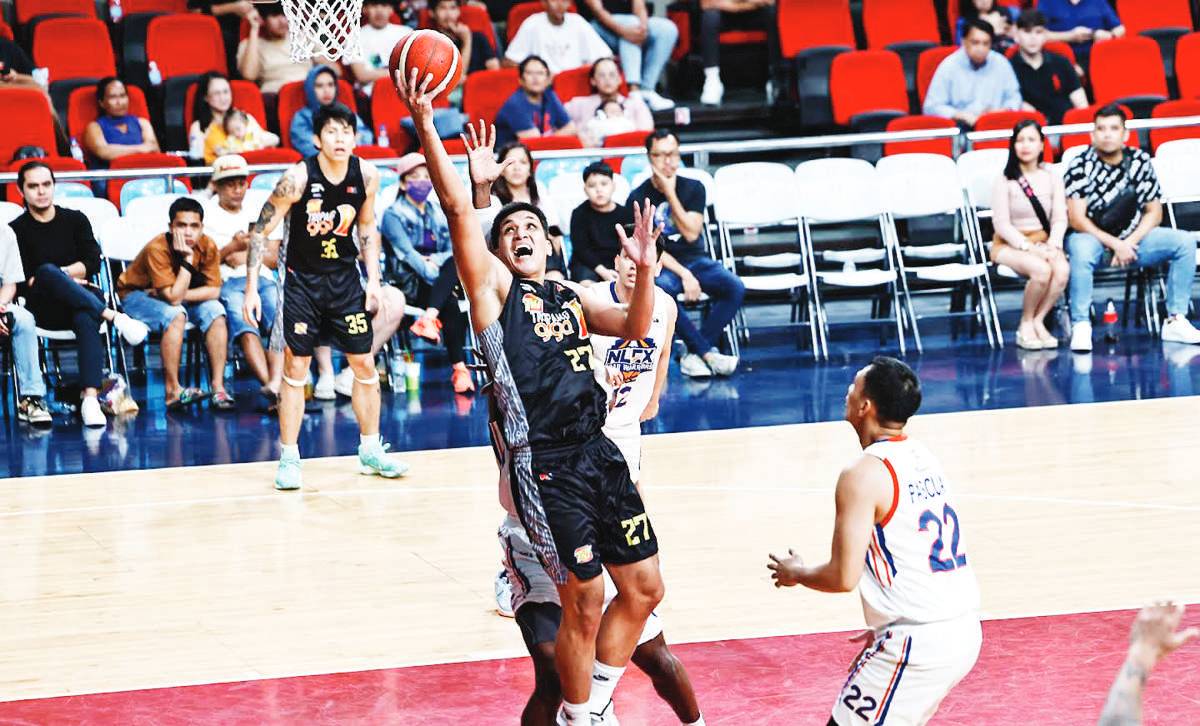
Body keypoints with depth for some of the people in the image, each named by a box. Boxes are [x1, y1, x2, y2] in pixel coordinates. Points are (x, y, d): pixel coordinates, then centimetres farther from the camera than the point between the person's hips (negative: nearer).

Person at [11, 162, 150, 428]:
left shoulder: (75, 220, 16)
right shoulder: (17, 231, 7)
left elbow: (93, 262, 6)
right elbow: (19, 283, -2)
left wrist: (62, 273, -8)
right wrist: (61, 279, -9)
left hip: (82, 302, 1)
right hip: (44, 310, -1)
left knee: (86, 319, -37)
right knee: (47, 271, -35)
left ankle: (89, 397, -54)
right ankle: (113, 316, -36)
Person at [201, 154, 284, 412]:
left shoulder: (259, 213, 27)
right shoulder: (206, 214, 16)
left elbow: (274, 258, 18)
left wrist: (247, 256, 1)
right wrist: (232, 248, -8)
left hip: (262, 278, 3)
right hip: (224, 282, -3)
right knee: (243, 325, -34)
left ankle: (274, 385, -51)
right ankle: (269, 385, -51)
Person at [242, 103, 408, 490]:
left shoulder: (366, 175, -8)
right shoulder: (298, 177, -20)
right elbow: (261, 230, -13)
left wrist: (373, 280, 1)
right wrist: (252, 288, -16)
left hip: (345, 278, 4)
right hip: (302, 280, -4)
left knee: (365, 364, 6)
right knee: (295, 369, -4)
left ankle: (371, 451, 21)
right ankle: (289, 459, 4)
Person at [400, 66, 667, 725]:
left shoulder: (572, 297, 19)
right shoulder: (494, 286, 2)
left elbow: (634, 327, 6)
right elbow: (458, 210, -10)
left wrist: (645, 269, -10)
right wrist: (425, 125, -18)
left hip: (598, 453, 7)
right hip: (543, 465, -7)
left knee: (644, 589, 12)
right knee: (584, 605, -4)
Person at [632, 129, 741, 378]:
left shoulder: (693, 188, 3)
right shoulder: (639, 197, -4)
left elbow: (691, 233, -8)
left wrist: (670, 194, -13)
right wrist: (684, 275, -18)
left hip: (695, 260, 3)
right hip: (660, 265, -3)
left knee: (735, 288, -25)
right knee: (661, 291, -39)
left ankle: (695, 355, -23)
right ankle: (707, 352, -29)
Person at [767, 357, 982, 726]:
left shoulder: (864, 474, -13)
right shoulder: (924, 458, 13)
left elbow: (844, 577, -15)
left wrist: (795, 574, 5)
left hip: (919, 642, -9)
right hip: (965, 633, 9)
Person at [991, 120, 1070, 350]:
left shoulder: (1052, 177, 6)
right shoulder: (1005, 180, -5)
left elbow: (1060, 218, 3)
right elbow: (1002, 224, -9)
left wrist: (1053, 245, -16)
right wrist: (1029, 247, -21)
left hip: (1043, 242, 3)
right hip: (1009, 245, -3)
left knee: (1062, 269, -30)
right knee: (1041, 270, -34)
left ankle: (1038, 321, -14)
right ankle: (1026, 324, -13)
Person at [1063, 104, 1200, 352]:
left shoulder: (1140, 162, 2)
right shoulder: (1080, 166, -10)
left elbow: (1154, 212, 4)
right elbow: (1076, 219, -15)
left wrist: (1129, 243, -13)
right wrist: (1115, 244, -21)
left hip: (1132, 240, 4)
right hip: (1092, 238, -4)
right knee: (1081, 249, -39)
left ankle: (1175, 321, -13)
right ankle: (1081, 326, -33)